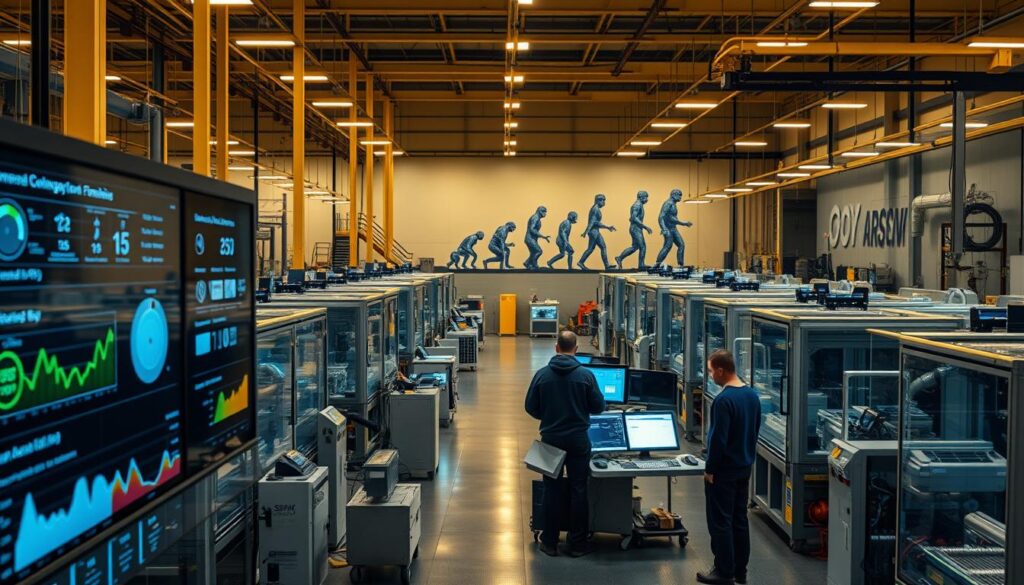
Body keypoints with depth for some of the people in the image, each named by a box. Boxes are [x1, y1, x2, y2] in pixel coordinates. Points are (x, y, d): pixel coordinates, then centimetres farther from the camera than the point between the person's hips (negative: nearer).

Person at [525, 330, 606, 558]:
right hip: (578, 439, -1)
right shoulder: (586, 375, -11)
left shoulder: (542, 374, -7)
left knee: (551, 490, 11)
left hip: (550, 438, 1)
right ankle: (577, 543, 14)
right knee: (578, 490, 8)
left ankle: (550, 542, 17)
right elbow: (599, 407, -3)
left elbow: (530, 407, 0)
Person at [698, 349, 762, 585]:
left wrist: (710, 469, -13)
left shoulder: (723, 400, -23)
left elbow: (718, 439, -22)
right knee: (740, 519, 14)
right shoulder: (752, 395, 4)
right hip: (744, 468, 8)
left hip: (723, 471, -8)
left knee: (720, 522, 2)